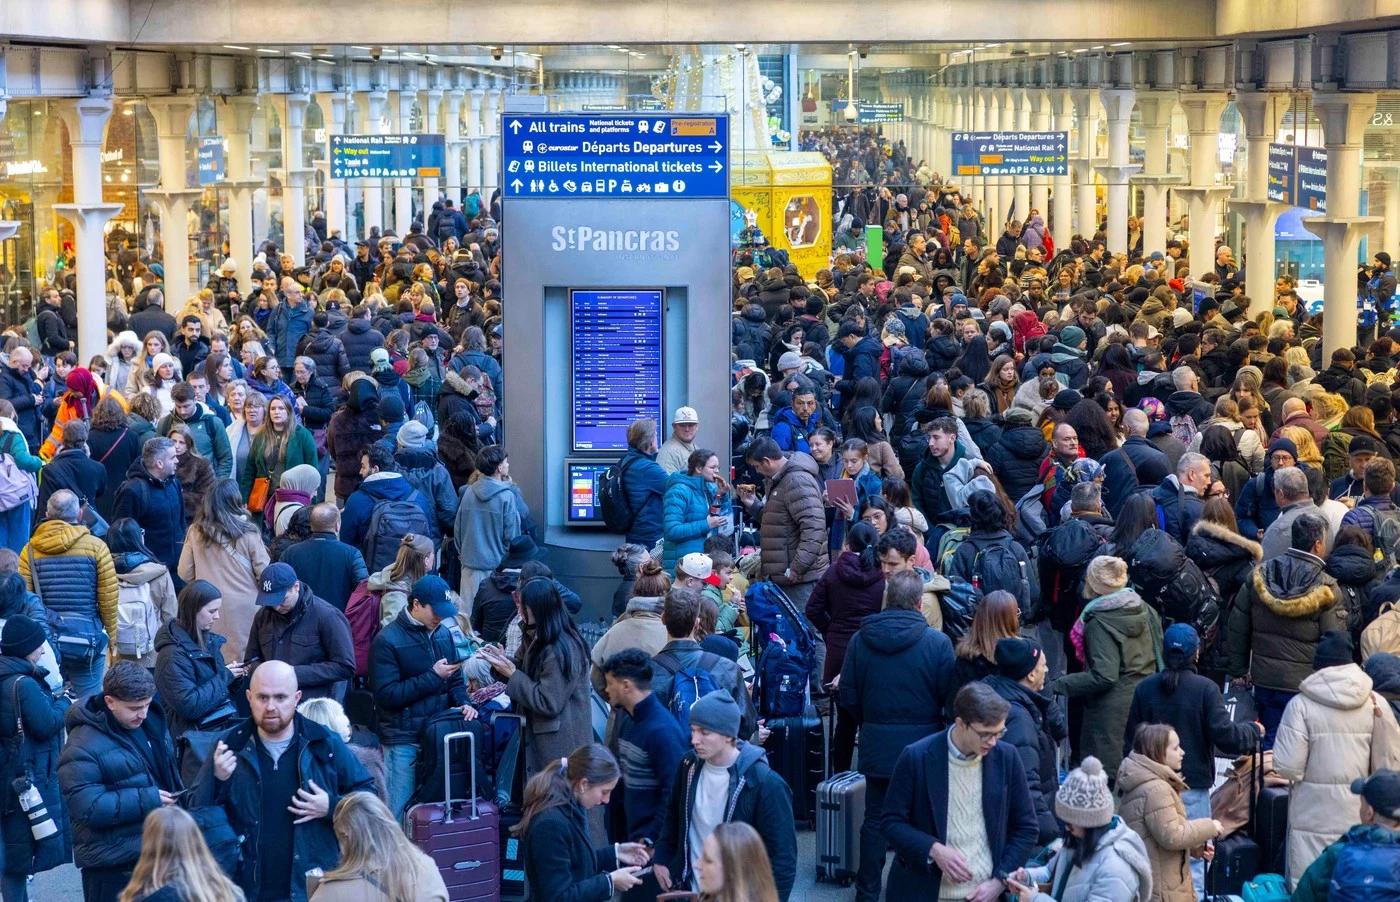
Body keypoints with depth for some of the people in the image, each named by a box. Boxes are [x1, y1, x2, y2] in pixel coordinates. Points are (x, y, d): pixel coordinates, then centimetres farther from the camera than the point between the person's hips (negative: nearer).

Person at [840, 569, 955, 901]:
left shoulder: (860, 640, -4)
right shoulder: (938, 643, -12)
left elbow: (848, 696, 1)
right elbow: (950, 698, -9)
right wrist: (937, 727, 11)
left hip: (877, 745, 2)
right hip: (923, 744, -2)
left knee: (875, 819, 12)